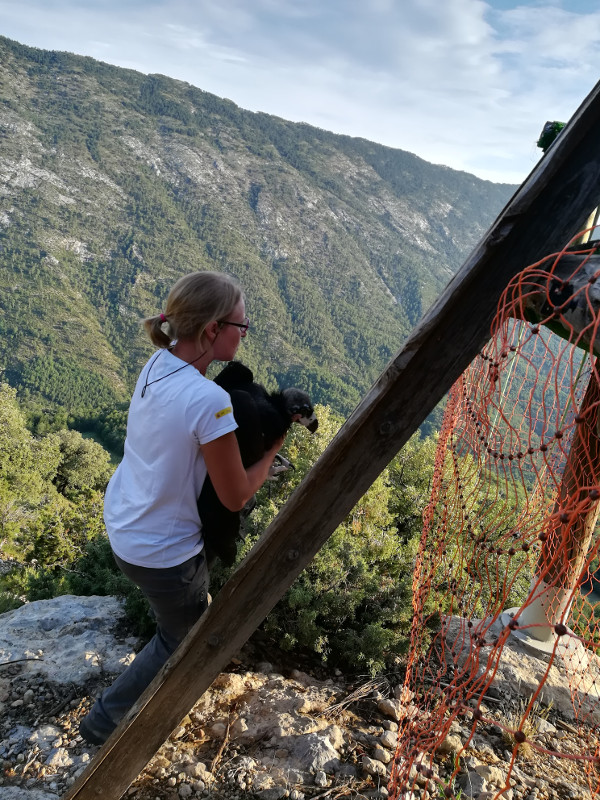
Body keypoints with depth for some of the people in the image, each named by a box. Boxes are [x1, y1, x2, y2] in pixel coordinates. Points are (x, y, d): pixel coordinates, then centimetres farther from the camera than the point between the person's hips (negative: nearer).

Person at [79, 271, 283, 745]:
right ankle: (106, 724, 35)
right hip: (162, 552, -8)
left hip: (121, 523, 8)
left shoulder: (160, 362, -8)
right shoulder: (210, 400, -32)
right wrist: (274, 446, -7)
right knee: (182, 639, 21)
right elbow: (236, 497, -22)